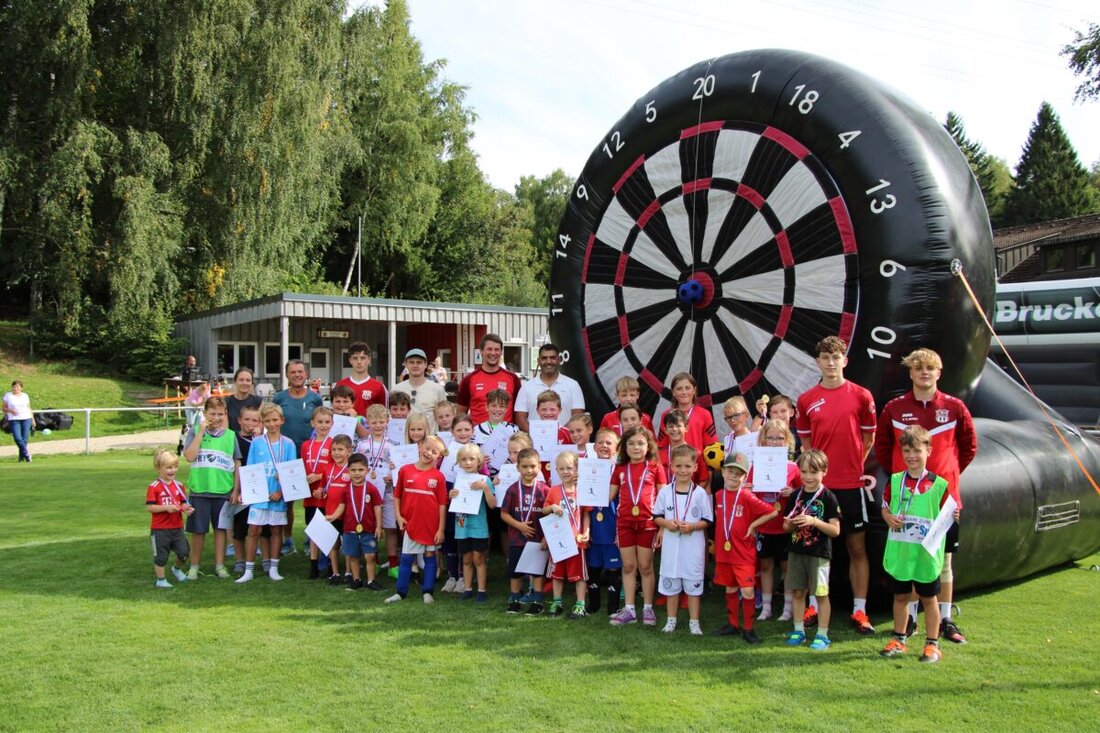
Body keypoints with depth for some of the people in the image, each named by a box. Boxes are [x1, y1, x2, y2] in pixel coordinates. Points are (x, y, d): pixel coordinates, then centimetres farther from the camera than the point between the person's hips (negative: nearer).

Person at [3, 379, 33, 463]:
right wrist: (11, 410, -13)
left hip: (26, 418, 1)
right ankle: (26, 453, -2)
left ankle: (21, 457, 4)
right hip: (14, 419, -1)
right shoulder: (8, 395, 6)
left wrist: (33, 419, 11)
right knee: (17, 438, -17)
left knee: (24, 439, -4)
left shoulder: (25, 396, 10)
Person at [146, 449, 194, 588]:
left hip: (177, 527, 5)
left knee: (184, 552, 3)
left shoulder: (179, 485, 7)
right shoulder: (154, 487, -10)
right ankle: (160, 579, 20)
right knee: (160, 555, 5)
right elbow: (150, 507, -14)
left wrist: (186, 508, -11)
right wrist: (167, 508, -24)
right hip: (159, 529, -5)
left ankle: (177, 569, 31)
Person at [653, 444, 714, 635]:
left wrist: (692, 526, -18)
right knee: (671, 584, 12)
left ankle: (694, 622, 18)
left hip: (693, 546, -2)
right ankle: (671, 620, 25)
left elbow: (707, 520, -1)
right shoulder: (665, 492, 1)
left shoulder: (700, 493, -5)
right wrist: (666, 523, -13)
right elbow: (656, 516, 7)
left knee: (693, 584, 6)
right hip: (671, 545, 2)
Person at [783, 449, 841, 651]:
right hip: (796, 551, 5)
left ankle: (822, 635, 12)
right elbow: (785, 526, 11)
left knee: (821, 594, 2)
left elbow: (836, 530, -11)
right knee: (797, 591, 10)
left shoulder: (828, 497, -8)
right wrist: (790, 524, -12)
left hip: (819, 553, -4)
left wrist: (814, 521, -23)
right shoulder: (795, 496, 6)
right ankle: (799, 631, 22)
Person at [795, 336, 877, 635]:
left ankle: (860, 612, 11)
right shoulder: (806, 400, 5)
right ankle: (814, 607, 19)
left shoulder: (861, 396, -2)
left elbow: (868, 438, 7)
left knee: (857, 548, 4)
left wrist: (852, 466, 6)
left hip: (851, 484, -2)